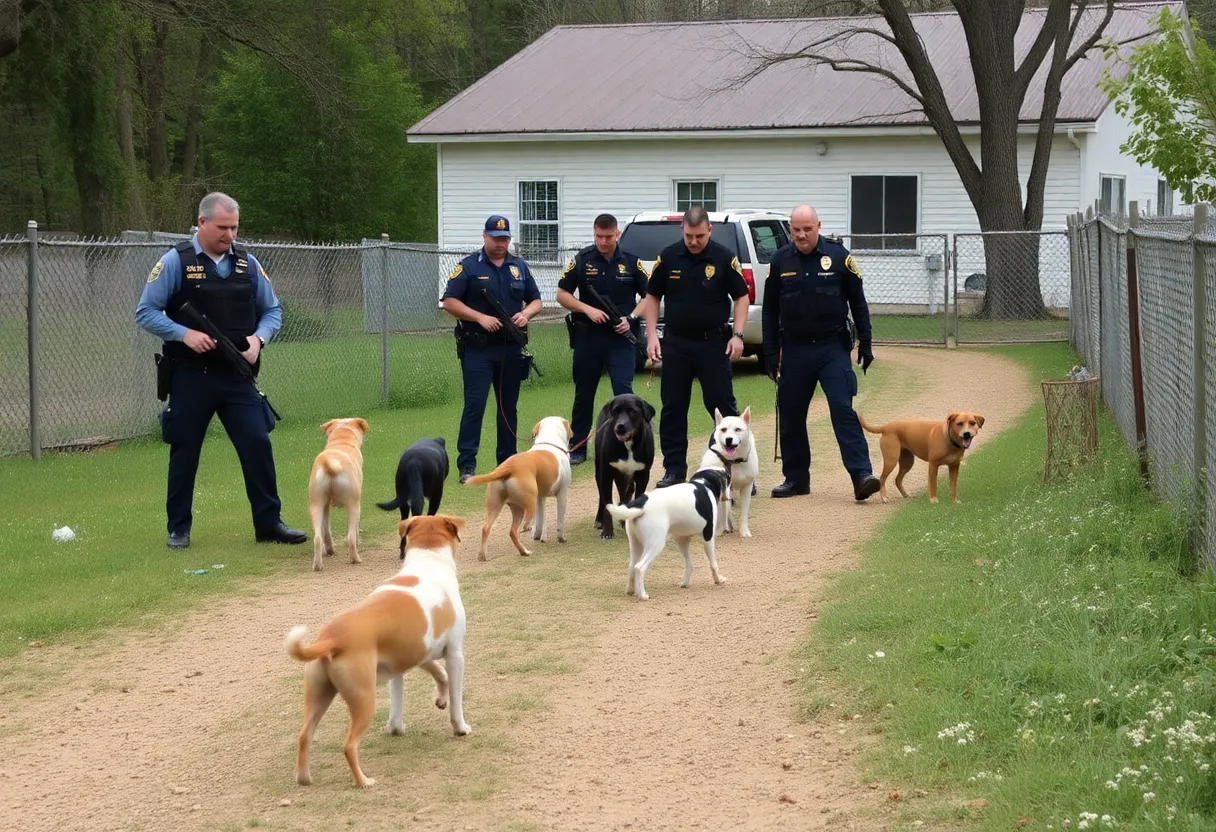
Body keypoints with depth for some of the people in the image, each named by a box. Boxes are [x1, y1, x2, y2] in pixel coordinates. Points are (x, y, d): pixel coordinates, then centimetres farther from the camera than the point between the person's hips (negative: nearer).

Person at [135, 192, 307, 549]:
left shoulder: (247, 263, 6)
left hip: (237, 376, 3)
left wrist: (258, 338, -6)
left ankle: (268, 523, 7)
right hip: (190, 378, -3)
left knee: (258, 444, -3)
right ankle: (178, 529, 17)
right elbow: (145, 313, -4)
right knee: (184, 452, 5)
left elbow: (272, 311, 14)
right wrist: (184, 334, -18)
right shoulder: (176, 262, -5)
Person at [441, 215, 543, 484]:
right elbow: (449, 302, -6)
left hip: (511, 349, 5)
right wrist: (480, 317, -17)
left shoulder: (520, 267, 13)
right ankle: (466, 464, -11)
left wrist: (525, 313, -5)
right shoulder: (468, 267, -1)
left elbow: (536, 300, 18)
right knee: (474, 404, -10)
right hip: (478, 348, -5)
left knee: (509, 406, 10)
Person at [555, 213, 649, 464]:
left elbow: (648, 296, 8)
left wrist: (631, 318, -9)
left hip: (620, 337, -1)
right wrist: (588, 309, -11)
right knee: (583, 394, 9)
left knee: (624, 391, -11)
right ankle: (578, 448, 19)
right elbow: (562, 294, 3)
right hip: (588, 336, 1)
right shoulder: (582, 260, 1)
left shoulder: (631, 262, 2)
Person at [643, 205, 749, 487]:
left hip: (714, 342, -2)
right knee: (673, 408, 5)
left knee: (722, 403, -2)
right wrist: (652, 335, 0)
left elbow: (741, 296, 1)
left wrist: (737, 334, -9)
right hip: (676, 343, 2)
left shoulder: (724, 258, -6)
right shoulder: (668, 257, 0)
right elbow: (652, 296, 8)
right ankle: (674, 469, 13)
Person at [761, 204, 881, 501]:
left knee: (843, 409, -13)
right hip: (794, 350, 3)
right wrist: (771, 354, 5)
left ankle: (862, 475, -17)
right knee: (791, 416, 7)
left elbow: (858, 301, 5)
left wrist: (865, 343, 3)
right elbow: (769, 310, 8)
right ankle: (796, 478, 20)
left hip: (833, 347, -3)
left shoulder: (838, 256, -3)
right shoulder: (780, 261, 2)